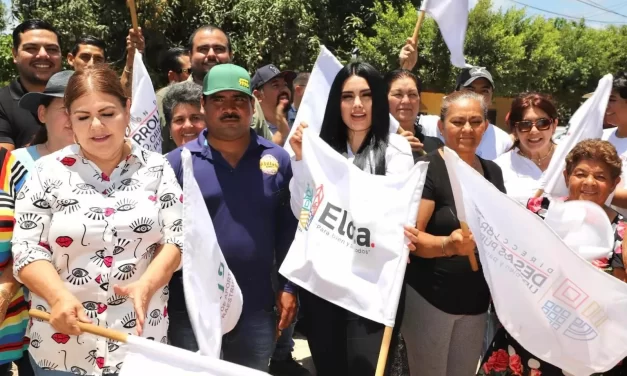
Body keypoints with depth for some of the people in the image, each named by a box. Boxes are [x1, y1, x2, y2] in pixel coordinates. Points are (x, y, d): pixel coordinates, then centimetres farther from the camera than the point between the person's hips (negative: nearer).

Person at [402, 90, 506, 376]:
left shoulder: (493, 172, 6)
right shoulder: (427, 169, -14)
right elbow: (411, 236, -18)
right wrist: (447, 245, -35)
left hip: (476, 301, 6)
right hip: (430, 298, -6)